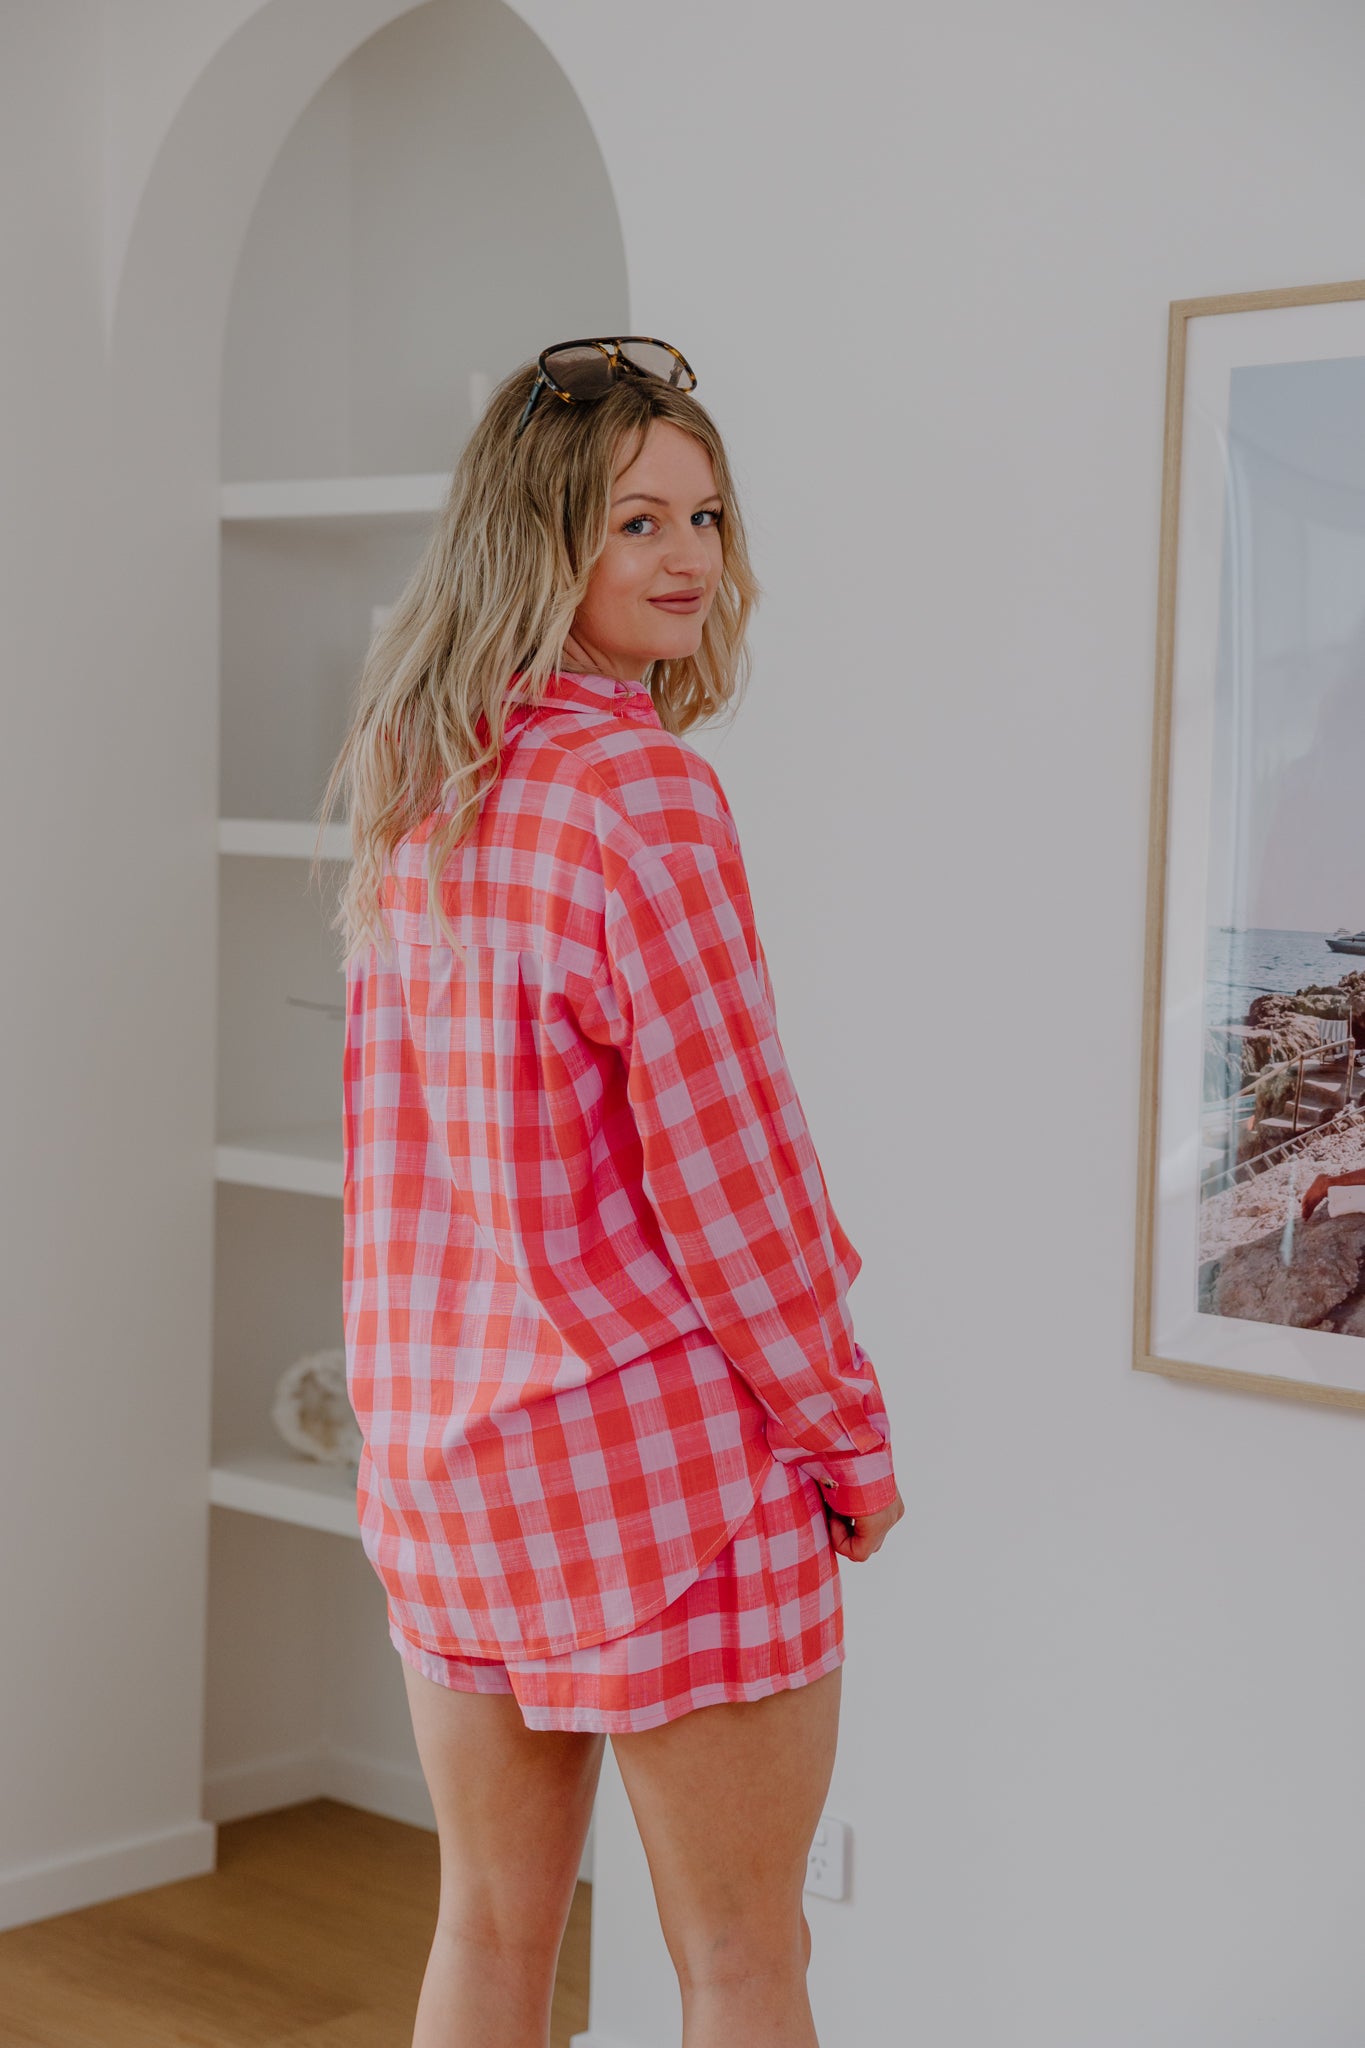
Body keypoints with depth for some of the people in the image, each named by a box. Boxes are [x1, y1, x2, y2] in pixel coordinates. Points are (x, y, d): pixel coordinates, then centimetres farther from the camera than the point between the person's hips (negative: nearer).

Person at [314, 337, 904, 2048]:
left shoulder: (413, 791, 7)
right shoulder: (645, 799, -17)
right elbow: (726, 1164, -16)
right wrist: (853, 1446, -5)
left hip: (443, 1441, 8)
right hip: (662, 1451, -7)